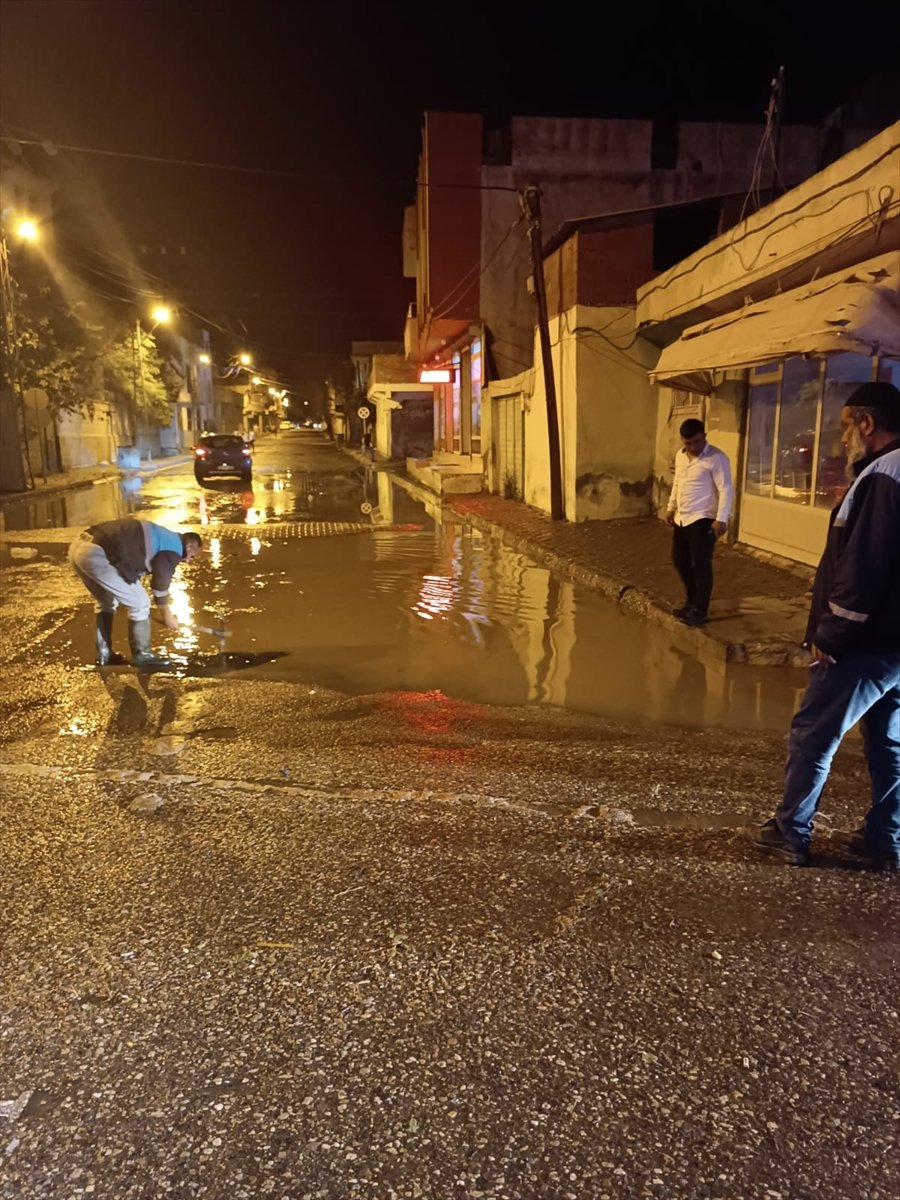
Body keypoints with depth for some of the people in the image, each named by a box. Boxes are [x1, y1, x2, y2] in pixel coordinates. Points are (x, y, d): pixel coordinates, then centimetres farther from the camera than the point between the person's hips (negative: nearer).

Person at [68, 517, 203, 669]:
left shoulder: (161, 537, 28)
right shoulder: (173, 548, 0)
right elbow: (160, 584, 7)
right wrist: (167, 616, 22)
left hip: (79, 546, 10)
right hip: (96, 555, -10)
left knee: (106, 602, 27)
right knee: (139, 603, 3)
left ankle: (104, 654, 31)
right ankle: (141, 655, 14)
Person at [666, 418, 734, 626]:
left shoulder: (716, 458, -14)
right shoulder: (680, 455, 9)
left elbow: (726, 490, -17)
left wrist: (721, 519, -24)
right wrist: (671, 508, 24)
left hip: (703, 520, -8)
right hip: (682, 519, 8)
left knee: (700, 564, -6)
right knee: (680, 561, 14)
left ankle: (700, 611, 3)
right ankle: (691, 601, 31)